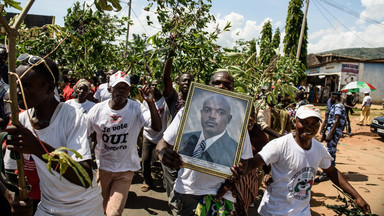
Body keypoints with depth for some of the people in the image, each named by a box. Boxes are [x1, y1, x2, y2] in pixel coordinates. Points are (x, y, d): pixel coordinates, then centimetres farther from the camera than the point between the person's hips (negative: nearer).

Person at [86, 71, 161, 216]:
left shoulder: (136, 108, -14)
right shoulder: (97, 110, -9)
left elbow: (157, 128, -28)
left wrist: (150, 102, -38)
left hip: (125, 169, -2)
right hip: (102, 166, 3)